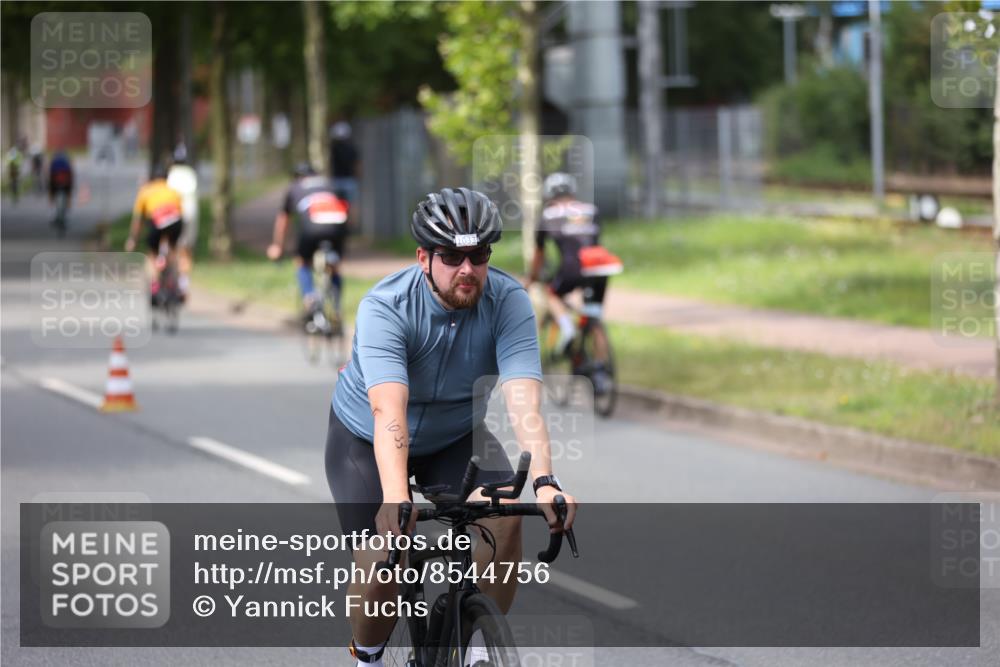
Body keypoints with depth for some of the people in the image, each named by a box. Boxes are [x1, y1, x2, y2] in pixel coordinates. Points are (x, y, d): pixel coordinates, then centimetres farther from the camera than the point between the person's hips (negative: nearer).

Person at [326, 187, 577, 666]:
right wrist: (395, 498, -59)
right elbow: (388, 411, -44)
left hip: (454, 438, 2)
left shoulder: (509, 302, -24)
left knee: (505, 514, -26)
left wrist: (543, 480, -52)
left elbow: (524, 400, -36)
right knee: (381, 565, -18)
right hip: (368, 442, -2)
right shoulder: (386, 307, -31)